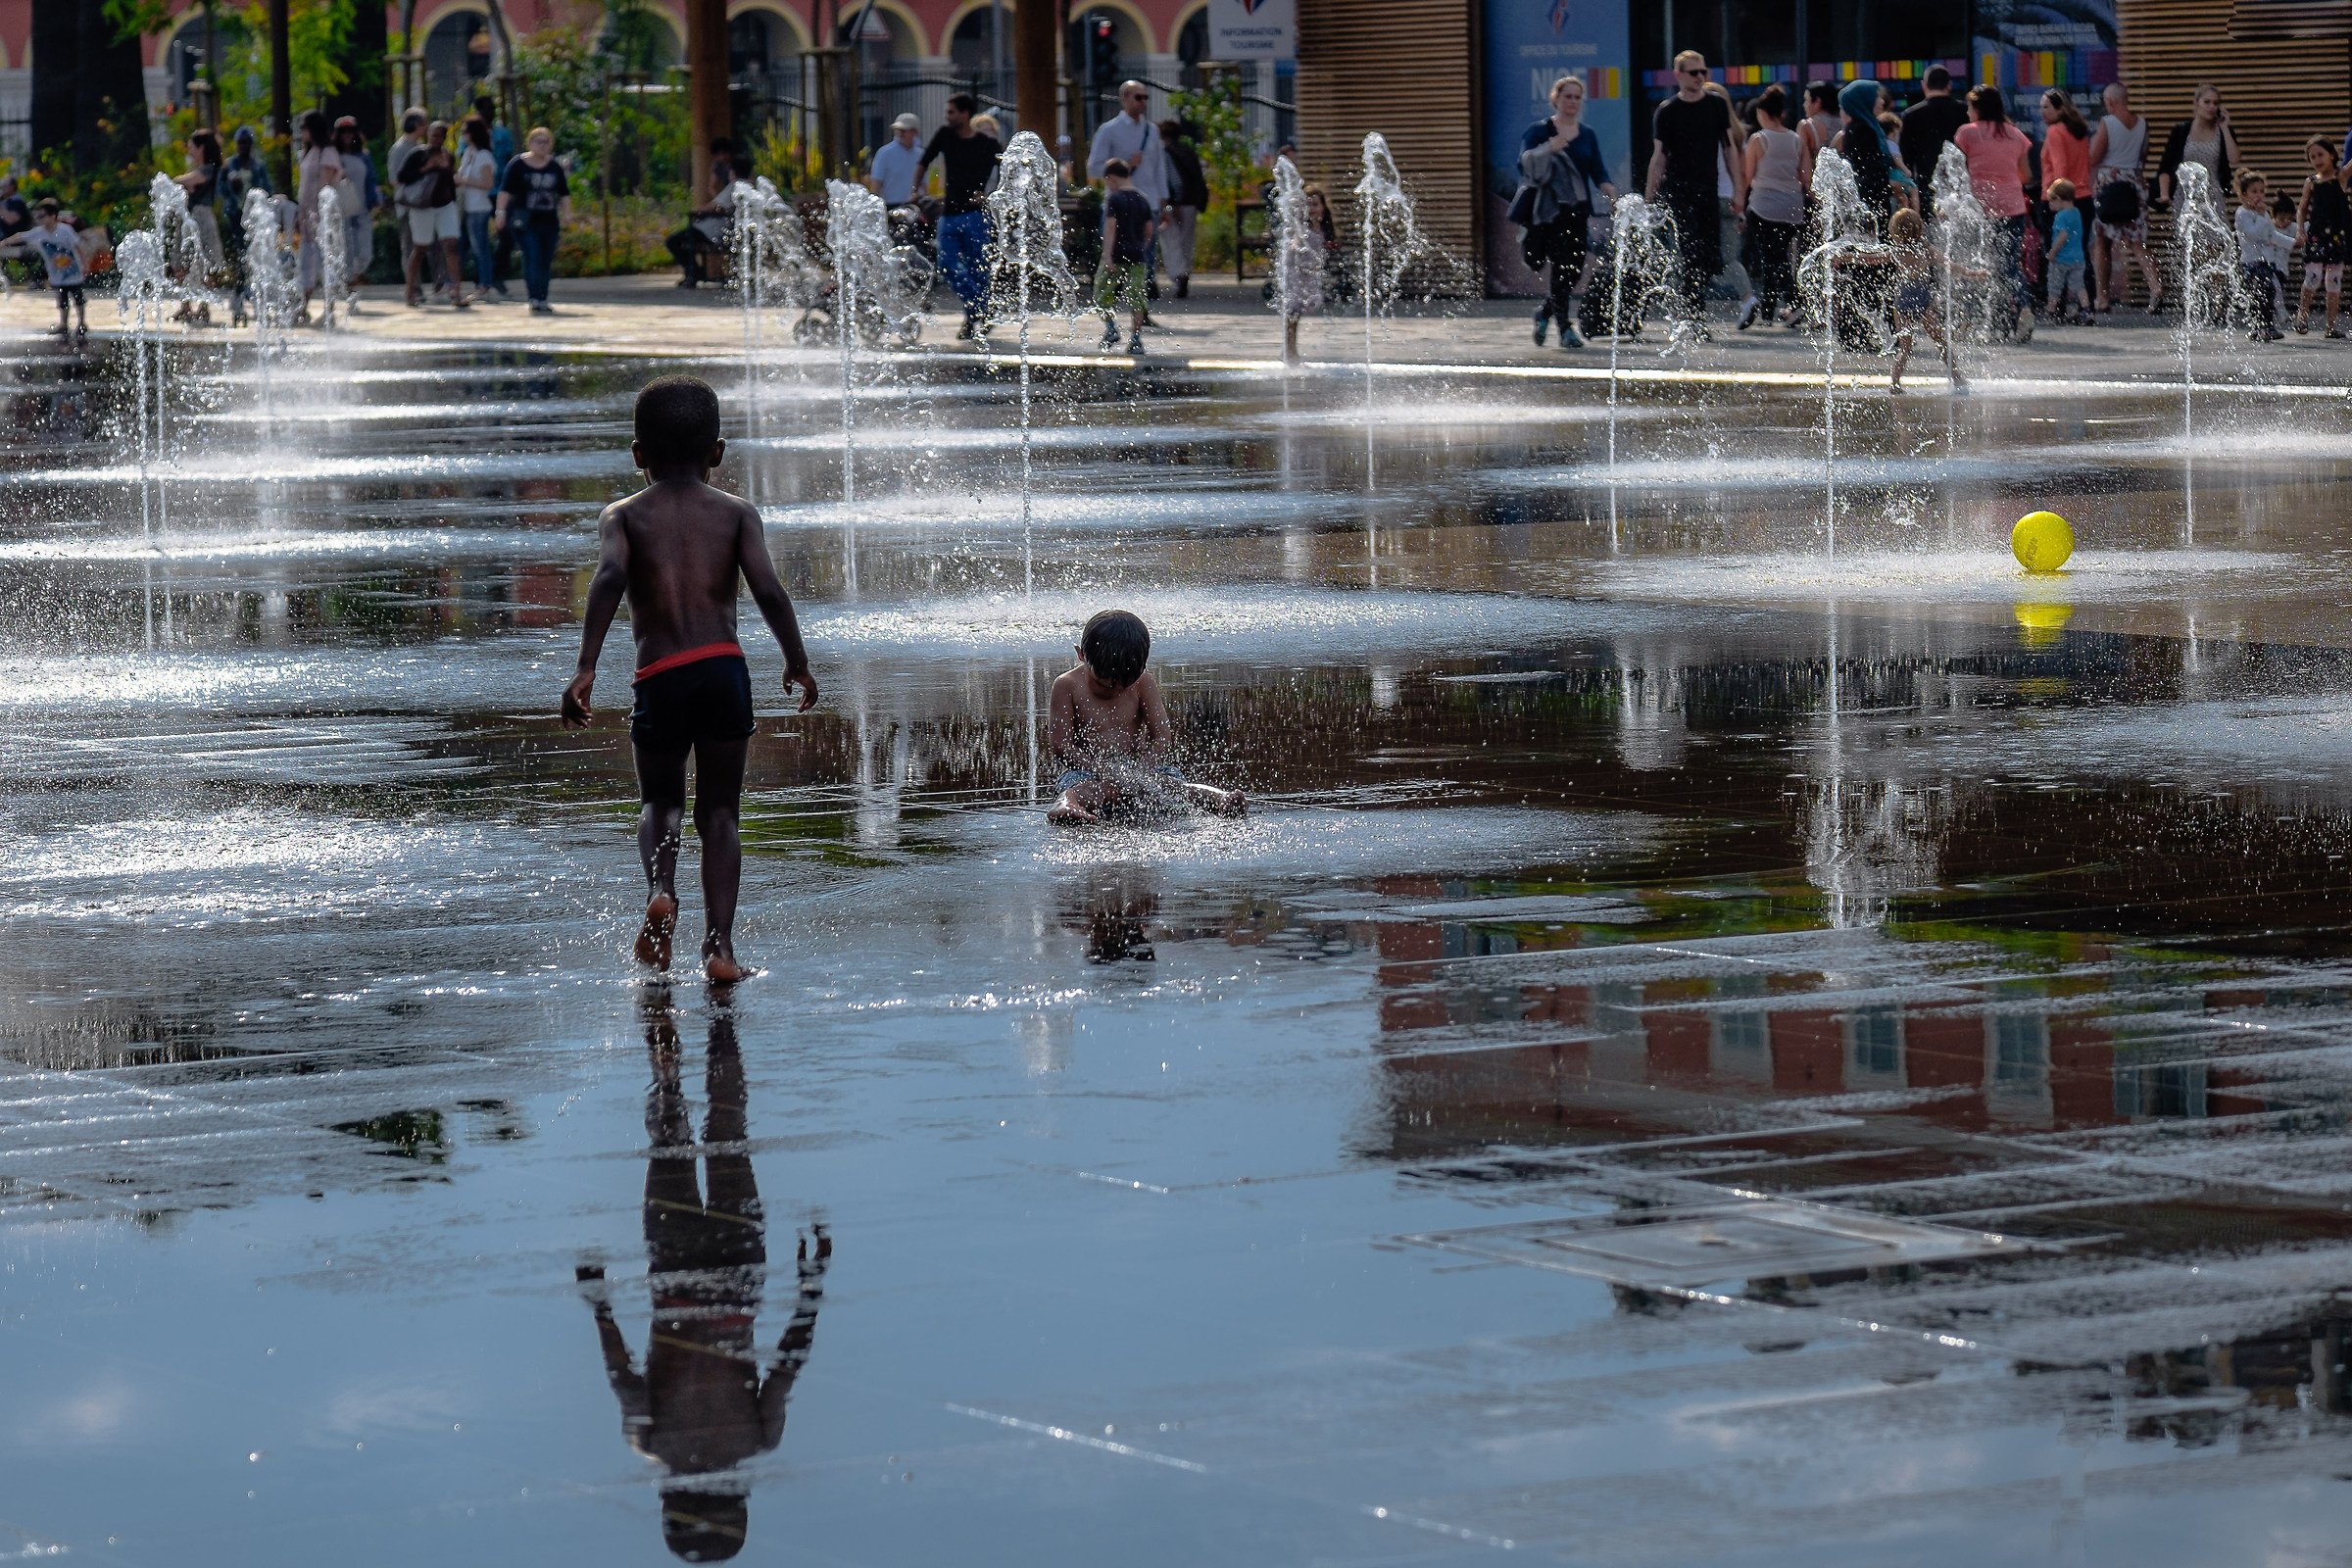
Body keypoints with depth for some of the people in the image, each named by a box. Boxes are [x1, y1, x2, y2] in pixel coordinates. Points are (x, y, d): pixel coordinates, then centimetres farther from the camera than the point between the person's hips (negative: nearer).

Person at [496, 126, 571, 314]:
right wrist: (501, 211, -12)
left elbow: (564, 193, 16)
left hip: (549, 221, 5)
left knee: (546, 262, 6)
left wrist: (566, 213, 3)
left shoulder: (555, 167, 12)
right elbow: (505, 190, -2)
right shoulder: (518, 165, -1)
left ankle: (542, 300, 15)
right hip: (526, 221, -5)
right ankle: (535, 299, -21)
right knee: (532, 258, -16)